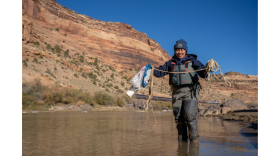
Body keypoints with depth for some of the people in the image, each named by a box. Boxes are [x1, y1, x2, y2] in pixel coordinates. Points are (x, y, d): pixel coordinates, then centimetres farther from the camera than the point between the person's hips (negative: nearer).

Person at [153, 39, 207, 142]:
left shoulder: (192, 61, 8)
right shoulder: (171, 63, 16)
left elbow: (203, 73, 1)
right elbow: (160, 72, 11)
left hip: (190, 91, -3)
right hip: (177, 92, 4)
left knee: (189, 115, -15)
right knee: (178, 117, 5)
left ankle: (194, 138, 1)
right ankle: (182, 140, 17)